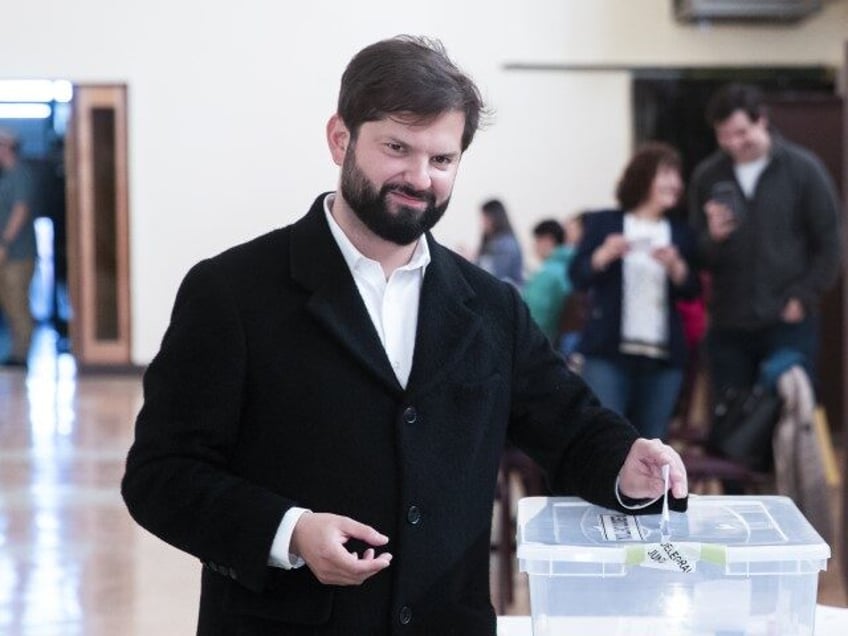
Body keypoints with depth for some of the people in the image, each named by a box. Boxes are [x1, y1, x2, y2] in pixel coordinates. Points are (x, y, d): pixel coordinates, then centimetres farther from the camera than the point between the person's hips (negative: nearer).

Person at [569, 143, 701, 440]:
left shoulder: (680, 234, 14)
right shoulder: (603, 223, 5)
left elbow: (692, 290, 7)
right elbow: (577, 276, 0)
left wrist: (675, 265, -11)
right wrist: (605, 254, -16)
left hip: (663, 357, 4)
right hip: (608, 352, -3)